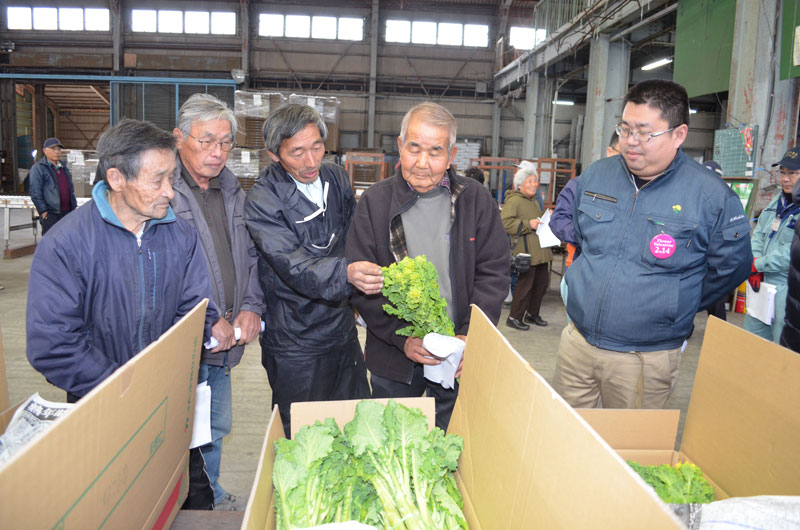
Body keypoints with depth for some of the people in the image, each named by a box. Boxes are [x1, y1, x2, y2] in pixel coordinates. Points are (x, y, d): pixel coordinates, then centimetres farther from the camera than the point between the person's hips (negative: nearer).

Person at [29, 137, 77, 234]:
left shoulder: (64, 167, 18)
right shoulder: (38, 168, -4)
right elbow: (35, 193, -9)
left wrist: (74, 206, 15)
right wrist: (43, 211, -13)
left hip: (68, 212, 7)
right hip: (50, 215, -7)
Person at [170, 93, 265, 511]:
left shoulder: (232, 192, 10)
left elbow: (251, 256, 16)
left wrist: (250, 307, 1)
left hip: (224, 340, 7)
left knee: (216, 428, 22)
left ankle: (213, 498, 43)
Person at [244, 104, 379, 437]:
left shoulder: (337, 179, 2)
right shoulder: (262, 201, -17)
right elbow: (294, 267, -29)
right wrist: (345, 274, -46)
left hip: (343, 331, 6)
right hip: (295, 347, -5)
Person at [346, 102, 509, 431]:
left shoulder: (477, 200, -1)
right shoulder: (374, 202, -3)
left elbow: (494, 274, -1)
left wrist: (470, 336, -14)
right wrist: (401, 338, -17)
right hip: (394, 359, 0)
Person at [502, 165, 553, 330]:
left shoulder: (535, 201, 22)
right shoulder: (514, 201, -9)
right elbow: (505, 223, -20)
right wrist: (528, 224, -22)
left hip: (541, 251, 10)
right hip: (526, 251, -9)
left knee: (542, 282, 13)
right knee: (525, 284, -7)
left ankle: (532, 314, 29)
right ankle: (514, 317, 5)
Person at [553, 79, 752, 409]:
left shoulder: (713, 197, -11)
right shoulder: (596, 175, 1)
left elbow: (730, 269, 0)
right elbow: (564, 219, 19)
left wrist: (672, 306, 3)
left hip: (647, 356, -3)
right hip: (577, 340, 4)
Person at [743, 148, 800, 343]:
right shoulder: (778, 200, 10)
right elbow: (759, 233, 12)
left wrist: (758, 264, -14)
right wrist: (754, 263, -3)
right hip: (762, 283, 8)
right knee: (752, 339, 18)